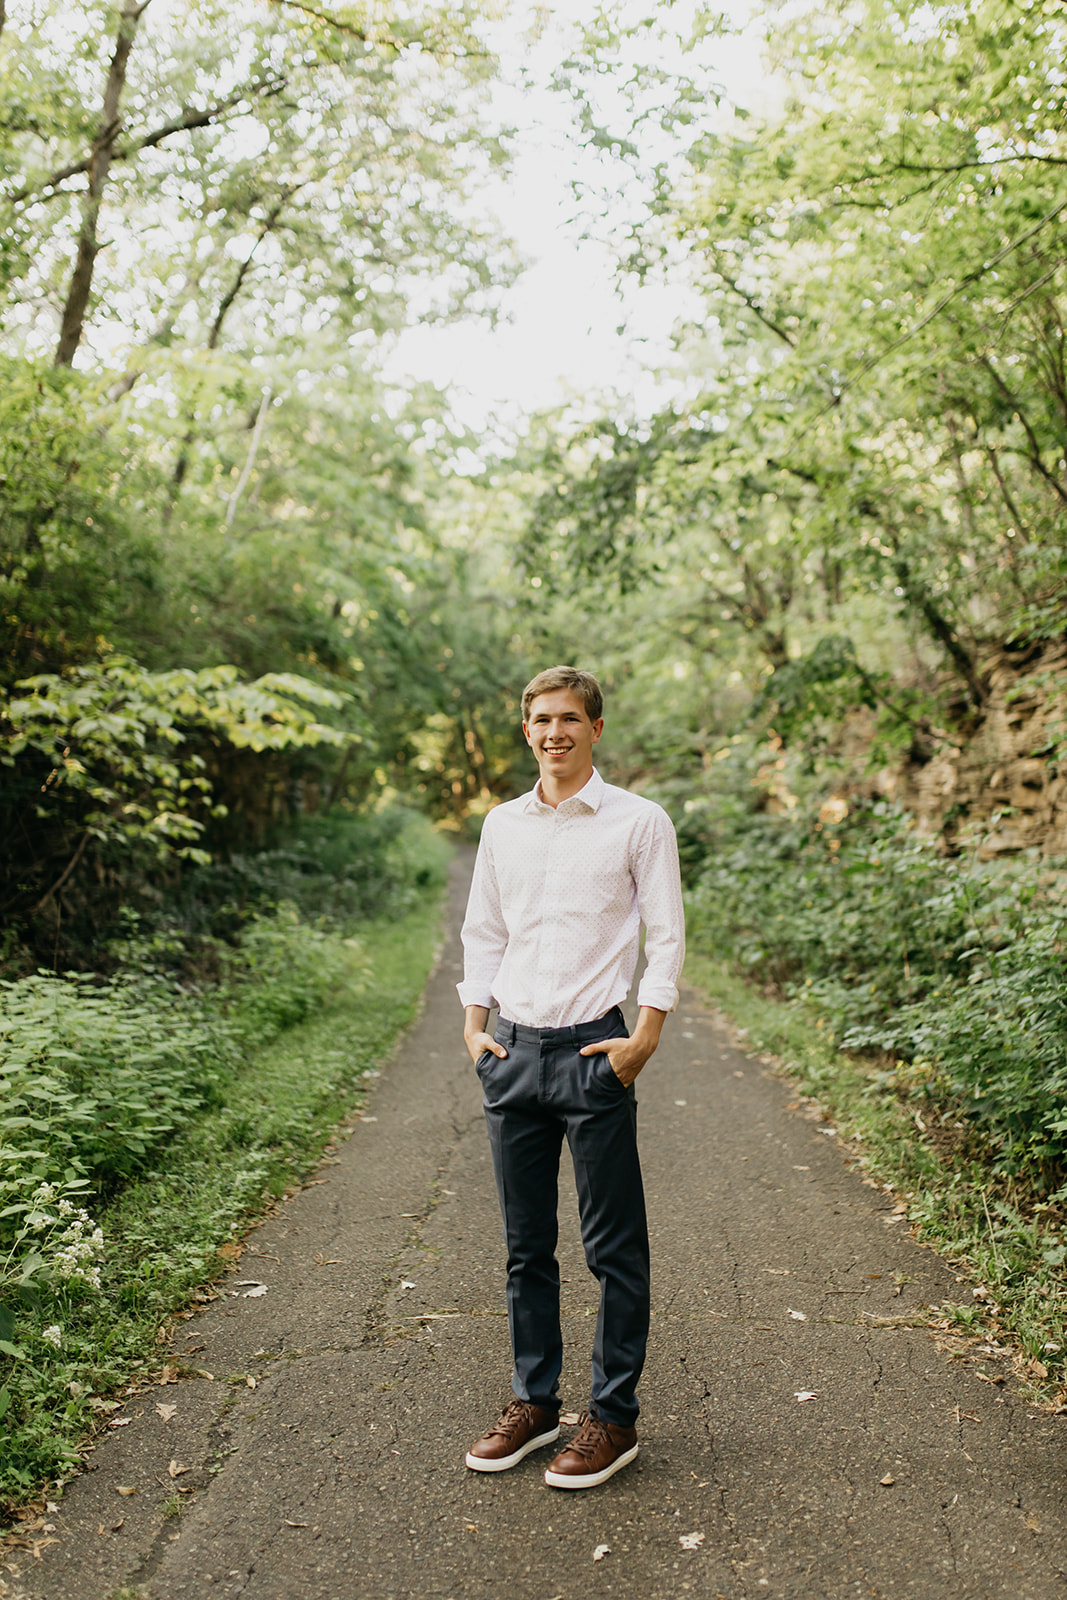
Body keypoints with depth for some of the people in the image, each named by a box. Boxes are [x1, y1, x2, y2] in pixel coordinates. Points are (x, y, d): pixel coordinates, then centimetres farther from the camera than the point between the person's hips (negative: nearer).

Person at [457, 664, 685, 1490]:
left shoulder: (639, 822, -3)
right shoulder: (502, 824, 10)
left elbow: (666, 938, -3)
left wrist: (643, 1040, -11)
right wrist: (475, 1025, 6)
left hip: (594, 1051, -4)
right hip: (513, 1051, 5)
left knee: (614, 1249, 5)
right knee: (526, 1244, 14)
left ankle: (614, 1417, 19)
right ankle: (535, 1402, 28)